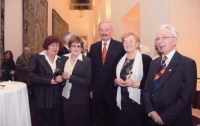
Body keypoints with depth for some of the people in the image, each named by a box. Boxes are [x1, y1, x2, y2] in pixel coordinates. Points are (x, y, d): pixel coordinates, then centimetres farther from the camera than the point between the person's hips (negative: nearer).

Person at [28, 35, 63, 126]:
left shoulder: (60, 59, 13)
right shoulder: (36, 57, -3)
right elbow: (31, 75, -11)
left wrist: (60, 78, -8)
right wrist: (49, 81, -16)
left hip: (57, 97, 4)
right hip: (43, 98, -4)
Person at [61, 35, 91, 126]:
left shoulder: (87, 61, -12)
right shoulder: (64, 58, 1)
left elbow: (87, 81, -17)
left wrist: (70, 77, -22)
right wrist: (61, 76, -8)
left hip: (80, 100, -4)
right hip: (65, 97, 4)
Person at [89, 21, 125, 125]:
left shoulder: (120, 46, -5)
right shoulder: (93, 47, 6)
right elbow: (92, 69, 6)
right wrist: (91, 88, 5)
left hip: (114, 89, -3)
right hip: (97, 89, 3)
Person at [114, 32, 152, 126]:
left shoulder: (146, 59, -7)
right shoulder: (120, 59, 11)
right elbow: (114, 77, 15)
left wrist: (136, 84, -22)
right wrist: (116, 81, -5)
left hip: (138, 102, -4)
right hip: (122, 102, 5)